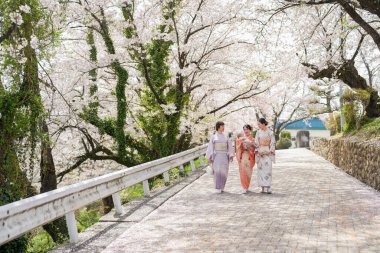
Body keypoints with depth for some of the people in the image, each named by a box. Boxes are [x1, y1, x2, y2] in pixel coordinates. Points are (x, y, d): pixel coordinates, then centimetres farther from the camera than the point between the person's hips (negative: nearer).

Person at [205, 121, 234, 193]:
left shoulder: (226, 137, 12)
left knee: (224, 172, -4)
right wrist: (210, 157, -6)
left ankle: (222, 187, 12)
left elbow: (230, 147, 9)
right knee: (217, 172, -13)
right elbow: (210, 147, 3)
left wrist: (231, 155, -5)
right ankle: (218, 188, -6)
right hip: (216, 156, -2)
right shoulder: (213, 137, 7)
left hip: (224, 156, 2)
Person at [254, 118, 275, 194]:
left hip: (267, 152, -3)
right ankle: (262, 187, 4)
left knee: (268, 169, -9)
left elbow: (273, 143, -1)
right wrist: (258, 151, -8)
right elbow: (256, 142, 5)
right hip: (260, 152, 3)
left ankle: (269, 188, -9)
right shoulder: (258, 132, 7)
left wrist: (269, 151, -13)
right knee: (260, 169, 0)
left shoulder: (270, 133, -1)